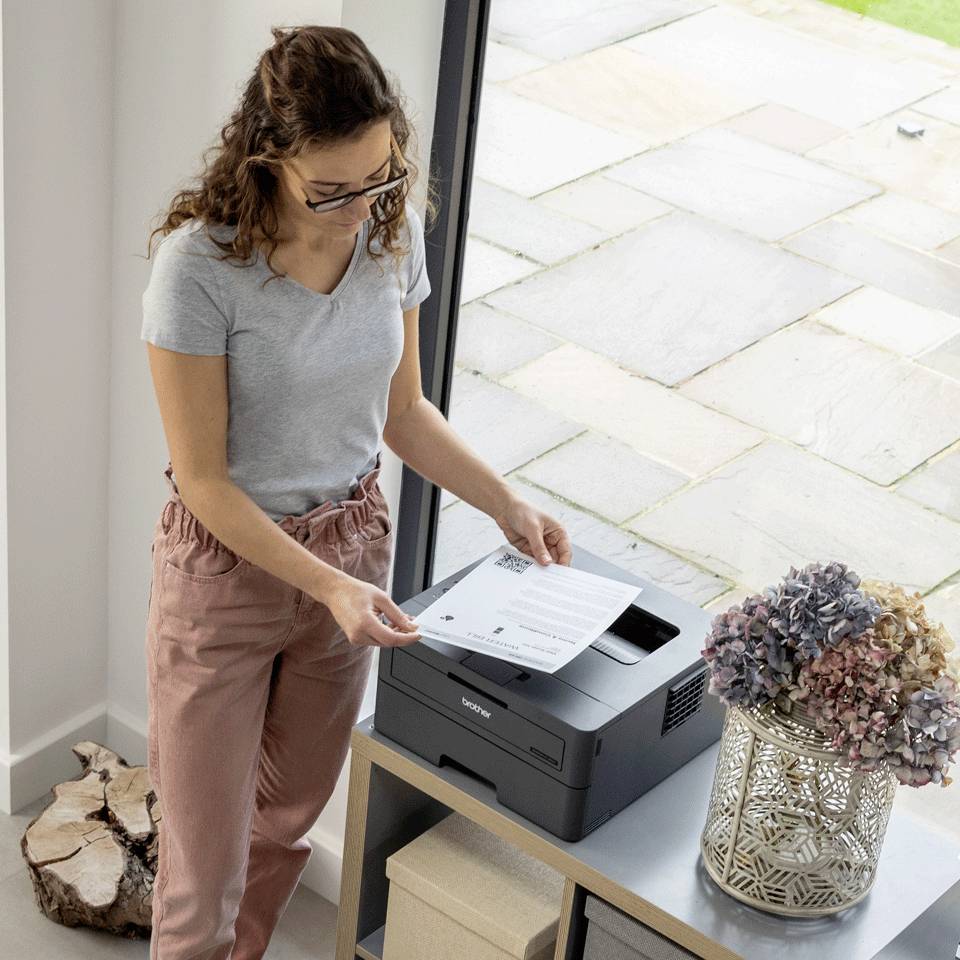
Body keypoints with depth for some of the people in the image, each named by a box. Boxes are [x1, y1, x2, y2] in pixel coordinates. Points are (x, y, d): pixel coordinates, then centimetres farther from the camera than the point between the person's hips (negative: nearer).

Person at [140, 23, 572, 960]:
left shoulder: (394, 233, -8)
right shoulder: (200, 265, -25)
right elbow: (202, 477, -19)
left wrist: (507, 504, -3)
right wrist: (326, 585, -26)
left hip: (353, 544, 5)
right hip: (225, 561, -5)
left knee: (290, 810, 23)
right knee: (205, 855, 4)